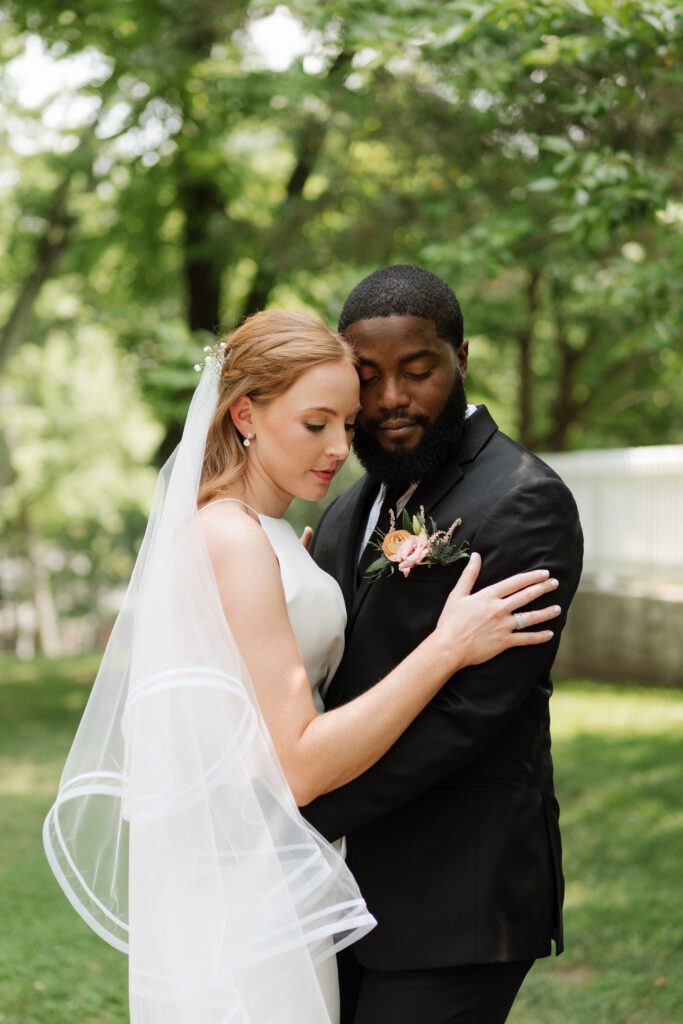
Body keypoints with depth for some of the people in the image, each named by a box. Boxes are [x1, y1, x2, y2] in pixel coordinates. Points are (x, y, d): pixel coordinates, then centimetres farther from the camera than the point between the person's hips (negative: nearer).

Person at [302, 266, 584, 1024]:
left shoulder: (525, 505, -13)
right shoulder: (350, 513, 13)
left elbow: (467, 711, -19)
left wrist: (303, 813, -17)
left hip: (457, 906, -8)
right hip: (358, 900, 8)